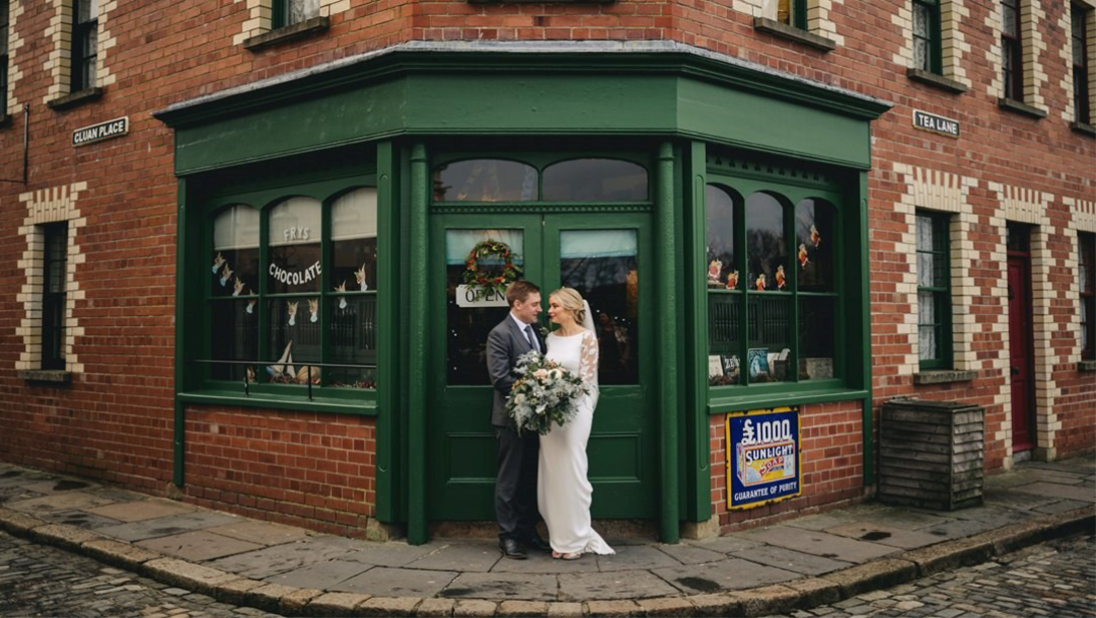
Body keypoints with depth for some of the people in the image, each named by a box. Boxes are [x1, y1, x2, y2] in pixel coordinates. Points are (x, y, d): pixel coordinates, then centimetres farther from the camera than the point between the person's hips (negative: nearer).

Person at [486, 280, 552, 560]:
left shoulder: (535, 332, 13)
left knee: (530, 479, 14)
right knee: (509, 479, 1)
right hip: (512, 417, -8)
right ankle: (507, 537, 9)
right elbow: (500, 378, -19)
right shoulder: (499, 334, -12)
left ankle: (528, 532, 23)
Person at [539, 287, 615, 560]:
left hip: (574, 409, -6)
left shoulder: (587, 337, -5)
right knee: (552, 472, 7)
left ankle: (576, 539, 11)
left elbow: (587, 377, -9)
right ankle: (560, 536, 17)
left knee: (571, 471, -1)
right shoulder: (551, 338, 12)